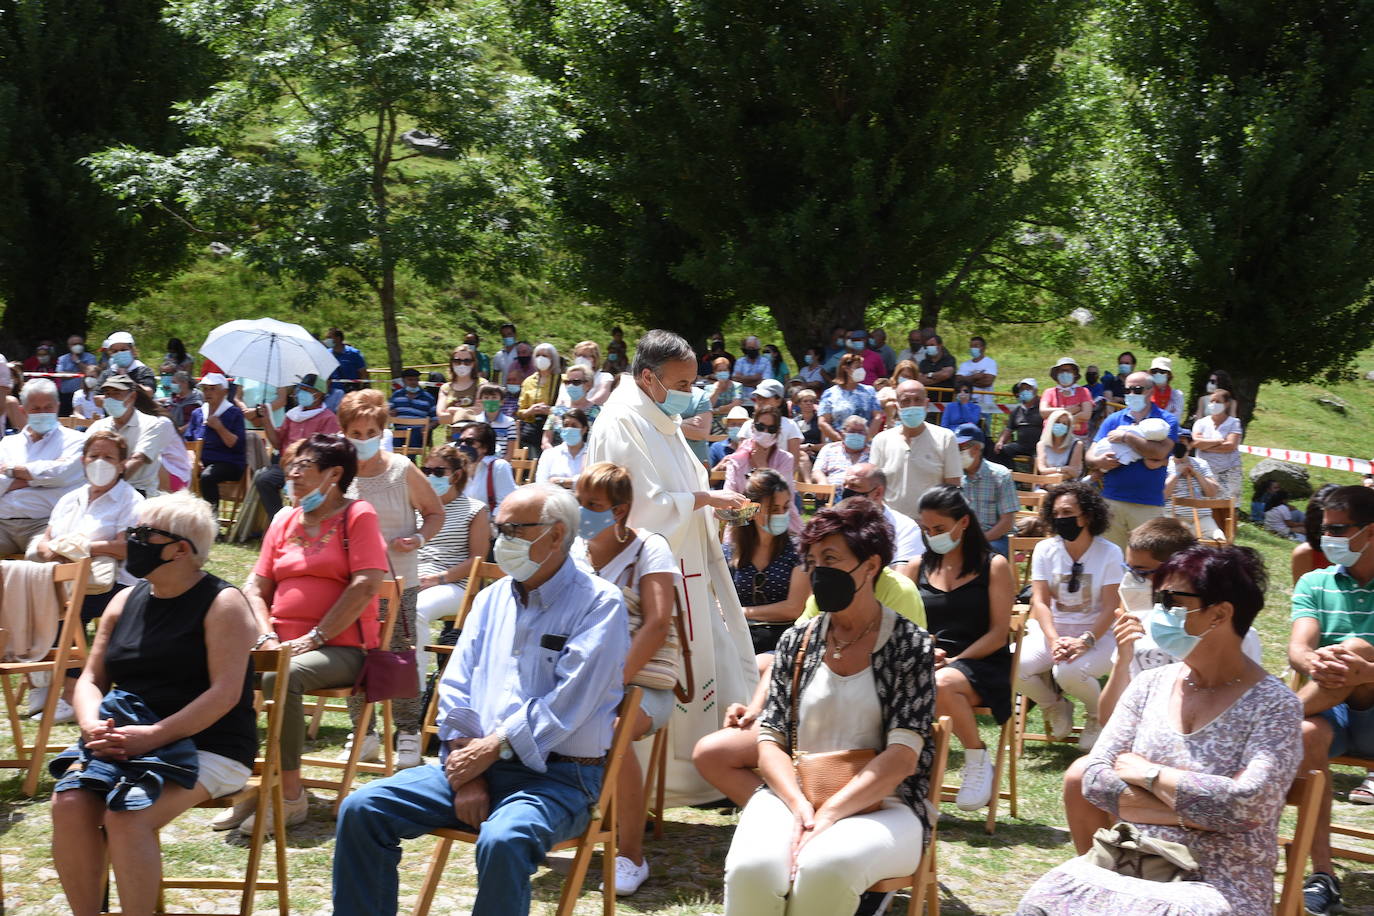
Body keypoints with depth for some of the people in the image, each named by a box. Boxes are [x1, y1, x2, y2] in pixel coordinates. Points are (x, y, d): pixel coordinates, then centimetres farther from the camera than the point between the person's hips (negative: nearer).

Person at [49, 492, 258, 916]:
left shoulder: (222, 603, -6)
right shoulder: (126, 601, 14)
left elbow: (226, 692, -15)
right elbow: (91, 680, 14)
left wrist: (153, 736, -22)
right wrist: (93, 725, -9)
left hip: (207, 746, -6)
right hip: (123, 737, 6)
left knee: (127, 815, -31)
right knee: (69, 803, -23)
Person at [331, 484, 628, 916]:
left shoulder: (599, 604, -5)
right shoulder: (492, 599, 15)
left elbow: (565, 705, -15)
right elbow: (456, 688, 9)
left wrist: (490, 749, -14)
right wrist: (465, 772, -5)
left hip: (558, 777, -6)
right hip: (478, 763, 6)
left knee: (503, 841, -37)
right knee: (361, 809, -10)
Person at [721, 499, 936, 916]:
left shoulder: (910, 644, 1)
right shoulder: (796, 642, 12)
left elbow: (903, 756, -8)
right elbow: (770, 740, 7)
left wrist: (827, 816, -18)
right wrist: (798, 805, -12)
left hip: (881, 804, -2)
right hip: (793, 797, 3)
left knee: (824, 868, -36)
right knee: (752, 867, -31)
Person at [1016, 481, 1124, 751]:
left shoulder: (1109, 553, -4)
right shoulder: (1045, 549, 4)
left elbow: (1109, 607, -9)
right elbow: (1040, 601, -3)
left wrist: (1085, 641, -25)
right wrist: (1054, 641, -20)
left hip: (1097, 634, -3)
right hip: (1051, 629, 3)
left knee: (1068, 671, -36)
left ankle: (1097, 715, 1)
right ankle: (1056, 707, 8)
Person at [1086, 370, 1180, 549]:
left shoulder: (1166, 421, 3)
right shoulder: (1113, 420, 13)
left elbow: (1159, 453, -15)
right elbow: (1090, 456, 9)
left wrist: (1126, 437, -11)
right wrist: (1099, 462, -14)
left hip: (1148, 506, -3)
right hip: (1111, 501, 3)